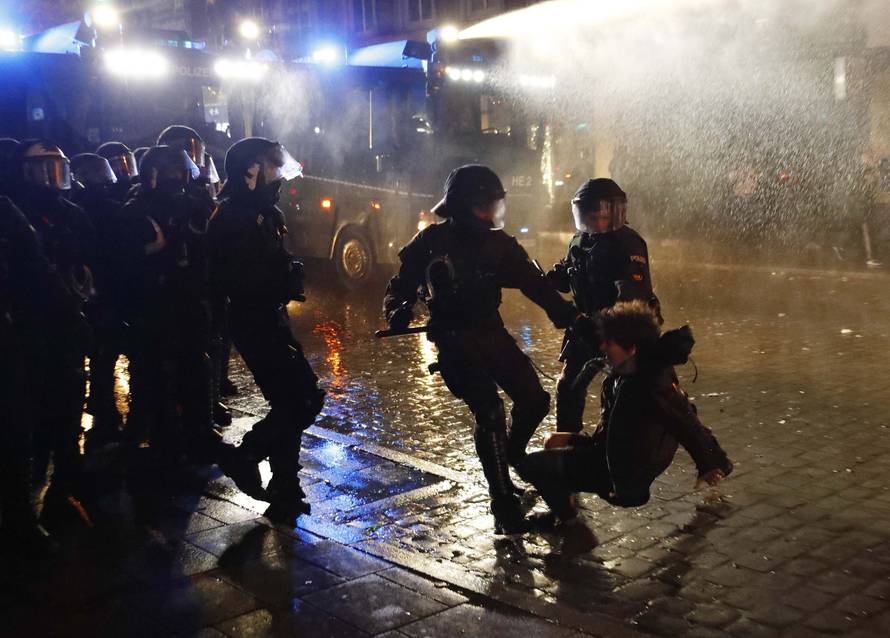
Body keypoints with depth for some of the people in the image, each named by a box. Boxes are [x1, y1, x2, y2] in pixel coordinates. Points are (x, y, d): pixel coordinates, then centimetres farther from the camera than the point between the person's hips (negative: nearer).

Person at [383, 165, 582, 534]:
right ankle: (503, 503, -2)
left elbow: (532, 282, -2)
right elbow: (403, 284, -2)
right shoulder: (432, 243, -7)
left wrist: (565, 312, -14)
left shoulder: (498, 243, 2)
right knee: (490, 413, -14)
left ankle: (512, 453, 33)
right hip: (454, 340, -5)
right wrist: (397, 311, -23)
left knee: (534, 400, 0)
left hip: (492, 333, 5)